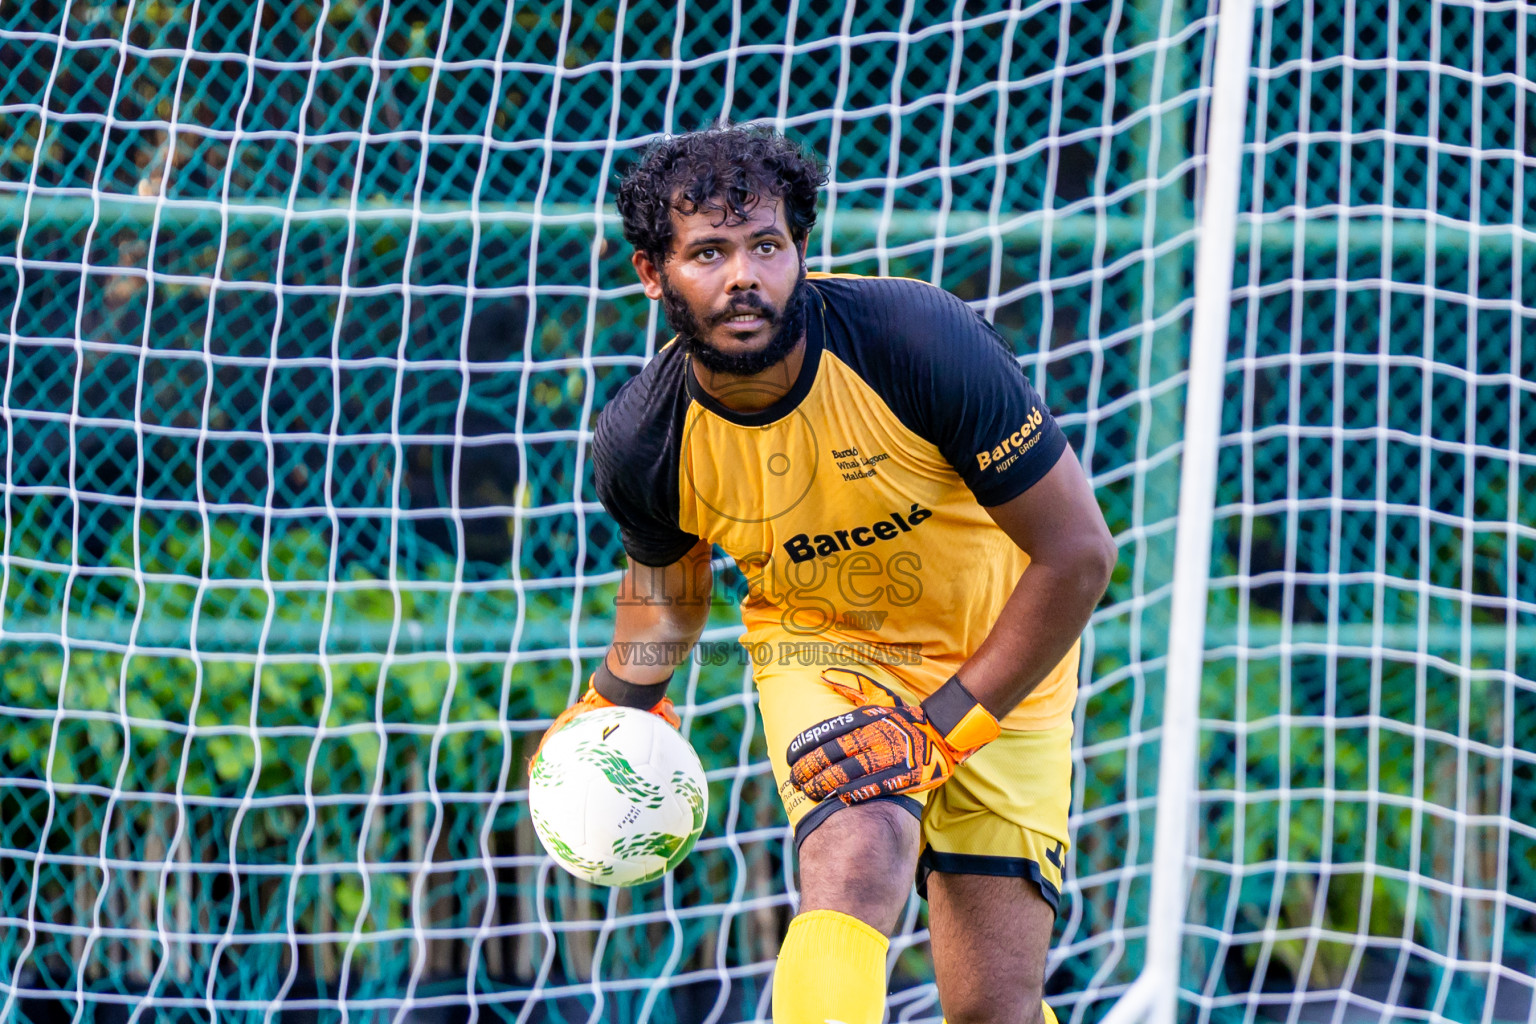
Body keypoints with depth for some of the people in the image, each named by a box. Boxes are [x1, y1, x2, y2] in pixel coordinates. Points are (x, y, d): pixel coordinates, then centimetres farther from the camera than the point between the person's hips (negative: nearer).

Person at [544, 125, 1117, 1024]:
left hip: (998, 656, 0)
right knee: (855, 863, -33)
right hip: (819, 644, 1)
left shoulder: (926, 340, -29)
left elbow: (1078, 553, -20)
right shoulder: (642, 445, -19)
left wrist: (940, 727, -20)